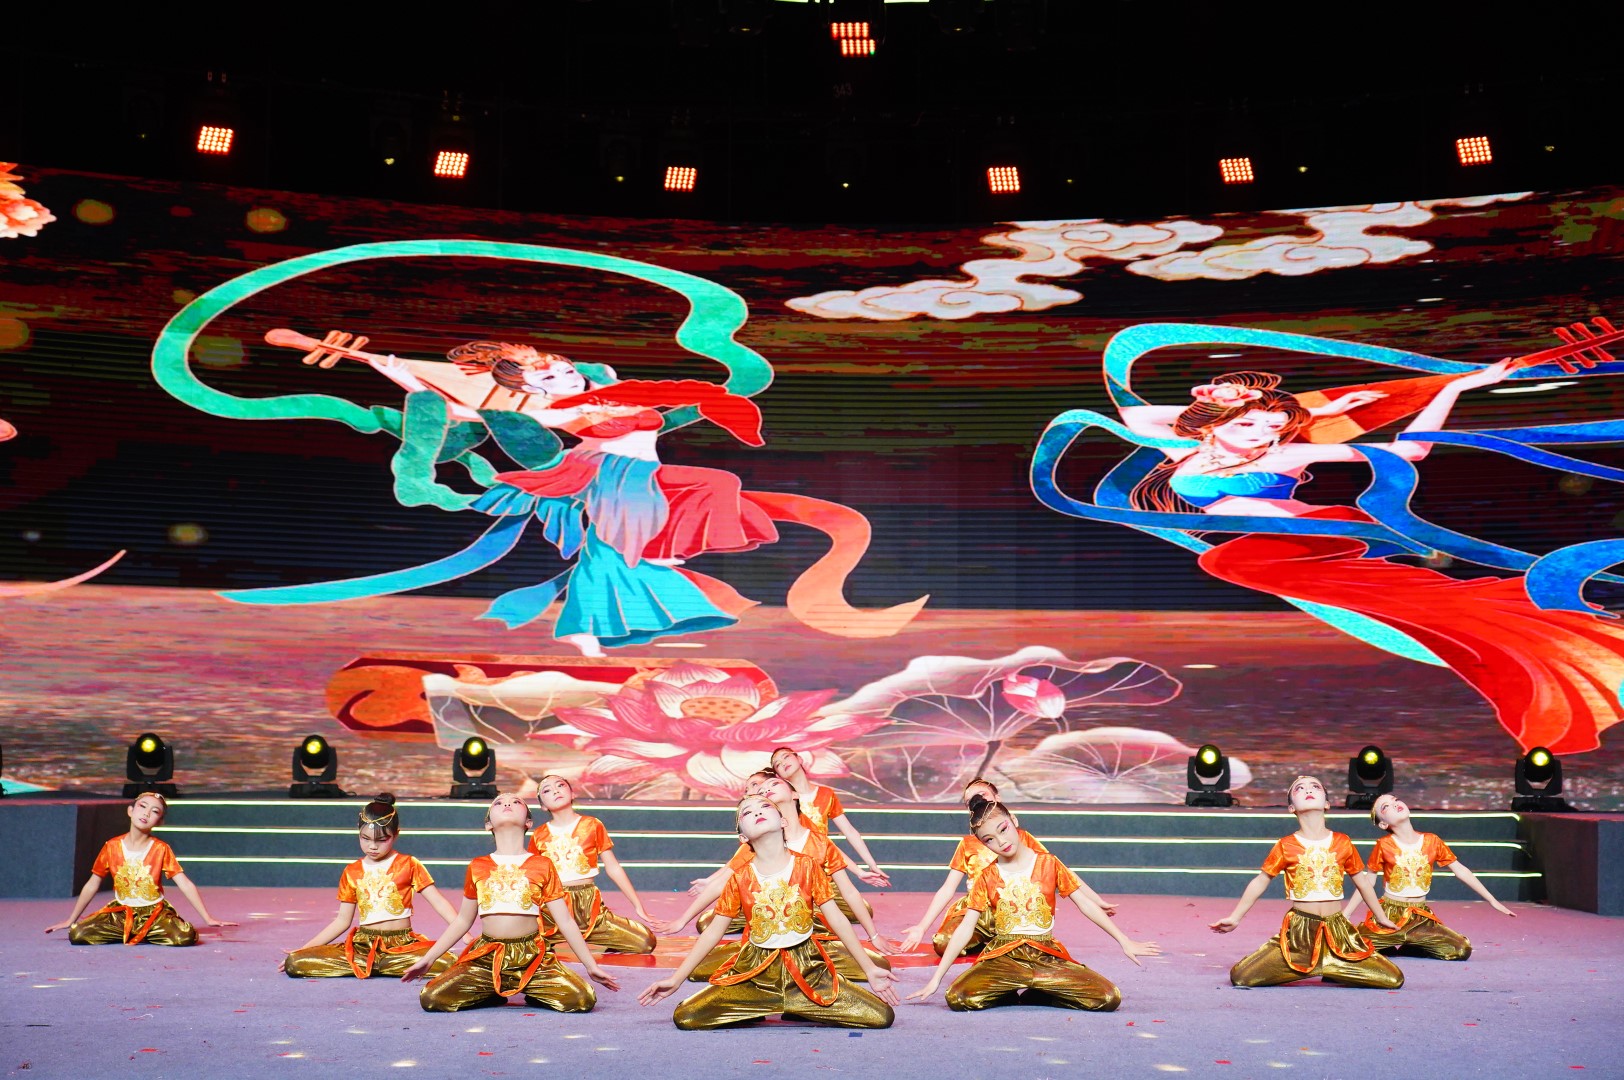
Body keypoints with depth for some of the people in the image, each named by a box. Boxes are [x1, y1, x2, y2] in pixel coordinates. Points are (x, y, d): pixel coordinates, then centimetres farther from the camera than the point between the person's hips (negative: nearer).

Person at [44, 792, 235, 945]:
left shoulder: (161, 849, -6)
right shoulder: (112, 847, -2)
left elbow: (185, 884, -10)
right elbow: (92, 886, 8)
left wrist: (208, 918, -16)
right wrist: (70, 920, 12)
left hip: (154, 912, -1)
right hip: (120, 912, 1)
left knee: (185, 937, -29)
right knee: (77, 934, -22)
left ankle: (135, 935, 0)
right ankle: (135, 934, 0)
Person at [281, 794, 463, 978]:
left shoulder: (409, 865, 4)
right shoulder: (352, 872, 12)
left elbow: (439, 902, -3)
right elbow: (342, 921, 15)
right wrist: (303, 949, 8)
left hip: (402, 945, -2)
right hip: (362, 944, 2)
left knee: (448, 962, -35)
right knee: (294, 963, -20)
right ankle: (373, 965, -11)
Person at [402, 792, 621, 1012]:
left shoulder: (542, 865, 8)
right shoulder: (478, 867, 12)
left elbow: (565, 921, 7)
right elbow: (463, 920, 20)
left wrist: (591, 966, 4)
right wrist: (427, 959, 16)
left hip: (533, 959, -1)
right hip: (486, 957, 1)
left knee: (583, 1000, -24)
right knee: (431, 999, -21)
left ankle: (532, 993, 8)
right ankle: (493, 994, 7)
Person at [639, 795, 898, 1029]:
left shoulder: (807, 866, -3)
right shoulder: (740, 878, -2)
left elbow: (837, 920, 0)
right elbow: (714, 932, 3)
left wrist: (870, 969, -2)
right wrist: (676, 979, -1)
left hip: (808, 972, 0)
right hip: (755, 974, 0)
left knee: (882, 1016, -16)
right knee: (685, 1018, -19)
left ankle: (787, 1009, 4)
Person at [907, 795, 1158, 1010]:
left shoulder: (1048, 864, 4)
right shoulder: (986, 877, 4)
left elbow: (1085, 904, 5)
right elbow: (965, 929, 1)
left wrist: (1125, 941, 0)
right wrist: (936, 979, -5)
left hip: (1047, 956, 1)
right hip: (1003, 957, -1)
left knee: (1109, 998, -21)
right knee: (958, 998, -29)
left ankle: (1029, 995, 2)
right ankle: (1028, 989, 0)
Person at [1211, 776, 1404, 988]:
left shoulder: (1342, 842, 3)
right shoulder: (1285, 846, -2)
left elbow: (1362, 881, 15)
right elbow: (1260, 882, 5)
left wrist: (1381, 917, 21)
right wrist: (1234, 917, 5)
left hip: (1338, 930, 2)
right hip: (1299, 931, -1)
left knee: (1394, 979, -12)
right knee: (1240, 977, -19)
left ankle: (1332, 970, 8)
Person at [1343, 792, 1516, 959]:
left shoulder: (1431, 841, 1)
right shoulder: (1384, 846, -7)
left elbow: (1460, 870, 6)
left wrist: (1492, 900, 5)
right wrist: (1344, 915, -9)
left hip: (1420, 918, 3)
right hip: (1388, 915, -3)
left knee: (1463, 950, -14)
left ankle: (1408, 948, 7)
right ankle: (1389, 948, 7)